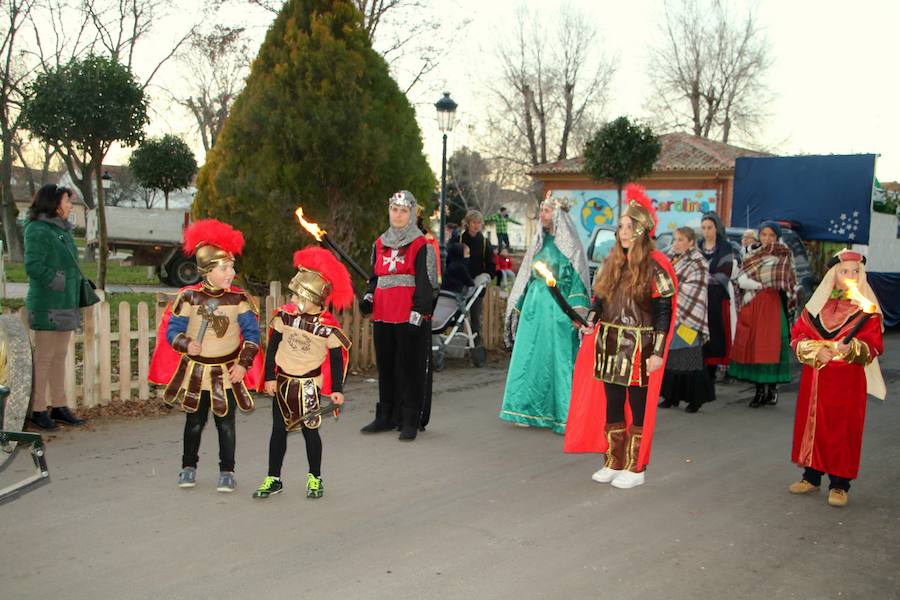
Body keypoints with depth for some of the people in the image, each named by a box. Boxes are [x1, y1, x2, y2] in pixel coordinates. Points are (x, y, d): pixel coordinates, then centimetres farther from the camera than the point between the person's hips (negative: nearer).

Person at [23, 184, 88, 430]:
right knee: (44, 357, -2)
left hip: (65, 304, 9)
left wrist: (78, 285, 12)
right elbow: (33, 266, -20)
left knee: (60, 356, 13)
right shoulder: (38, 231, -13)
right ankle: (38, 410, 6)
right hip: (48, 306, -9)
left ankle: (59, 407, 21)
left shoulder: (62, 229, 16)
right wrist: (58, 281, -18)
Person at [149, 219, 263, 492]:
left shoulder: (239, 299, -7)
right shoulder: (189, 296, -8)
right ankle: (188, 467, 30)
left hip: (227, 373, 0)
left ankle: (227, 471, 18)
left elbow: (252, 333, -3)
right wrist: (185, 344, -24)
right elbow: (172, 329, -4)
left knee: (226, 423, 6)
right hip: (195, 370, 0)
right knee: (194, 421, 13)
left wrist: (243, 364, -11)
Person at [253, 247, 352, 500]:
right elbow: (272, 347, 3)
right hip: (282, 382, 3)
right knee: (278, 429, 9)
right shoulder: (284, 315, -6)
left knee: (310, 430, 3)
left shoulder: (328, 326, -14)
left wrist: (337, 389, -3)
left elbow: (337, 359, -4)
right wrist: (269, 377, 2)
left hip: (308, 385, -3)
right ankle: (273, 479, 20)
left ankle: (315, 479, 19)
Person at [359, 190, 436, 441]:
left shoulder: (421, 245, -2)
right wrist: (368, 297, 7)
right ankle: (386, 417, 23)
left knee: (410, 367, -1)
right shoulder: (380, 244, 15)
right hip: (382, 316, 6)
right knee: (385, 366, 12)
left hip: (410, 317, -5)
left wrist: (418, 312, -14)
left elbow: (426, 282, -7)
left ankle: (410, 421, 7)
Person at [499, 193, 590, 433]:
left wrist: (578, 314, -18)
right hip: (534, 305, 6)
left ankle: (564, 415, 2)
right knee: (530, 356, 6)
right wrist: (517, 307, 18)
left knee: (560, 358, -4)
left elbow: (578, 280, -8)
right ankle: (531, 411, 15)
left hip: (558, 308, -6)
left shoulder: (570, 245, -3)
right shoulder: (540, 242, 14)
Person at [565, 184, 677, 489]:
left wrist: (658, 352, -14)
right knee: (611, 406, 12)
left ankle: (635, 468, 14)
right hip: (609, 344, 6)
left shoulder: (655, 266, -9)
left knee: (638, 407, 3)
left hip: (639, 348, -6)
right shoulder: (611, 263, 10)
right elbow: (600, 299, 15)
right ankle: (614, 463, 24)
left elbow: (664, 311, -10)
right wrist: (591, 322, -4)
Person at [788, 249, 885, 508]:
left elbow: (873, 346, -7)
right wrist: (816, 351, -10)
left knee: (844, 428, 1)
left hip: (848, 380, -3)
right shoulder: (818, 303, 5)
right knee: (813, 424, 10)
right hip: (815, 377, 3)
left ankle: (839, 484, 13)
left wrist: (852, 348, -25)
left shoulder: (867, 308, -3)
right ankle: (812, 476, 25)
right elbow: (798, 334, 6)